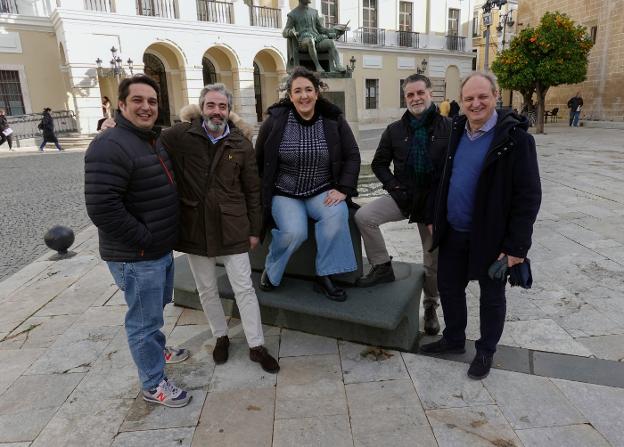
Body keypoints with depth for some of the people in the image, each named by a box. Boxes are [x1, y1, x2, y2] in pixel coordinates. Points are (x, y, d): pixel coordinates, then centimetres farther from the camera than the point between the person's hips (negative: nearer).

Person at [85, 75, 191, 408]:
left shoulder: (154, 140, 10)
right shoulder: (110, 146, -22)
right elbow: (101, 208, -29)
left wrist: (162, 240, 15)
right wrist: (143, 240, -21)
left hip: (161, 248, 10)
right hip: (136, 256, -9)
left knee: (156, 307, 27)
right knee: (145, 319, 4)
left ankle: (157, 349, 50)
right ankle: (153, 384, 22)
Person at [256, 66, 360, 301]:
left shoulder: (334, 120, -1)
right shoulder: (275, 120, -5)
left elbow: (352, 156, 3)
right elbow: (259, 160, 5)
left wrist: (343, 189, -9)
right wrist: (263, 194, 5)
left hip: (321, 191, 2)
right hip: (284, 193, -1)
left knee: (337, 215, -29)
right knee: (294, 232, -28)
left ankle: (324, 277, -12)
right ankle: (271, 271, 4)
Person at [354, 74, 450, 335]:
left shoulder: (448, 128, -6)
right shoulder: (395, 130, 3)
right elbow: (379, 163, 9)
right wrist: (393, 186, -5)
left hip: (433, 200, -2)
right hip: (402, 195, 2)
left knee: (433, 260, 8)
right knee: (364, 216, -22)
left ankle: (431, 306, 31)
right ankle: (382, 266, -4)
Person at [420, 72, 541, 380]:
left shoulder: (514, 137, -15)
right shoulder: (456, 132, 4)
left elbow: (528, 196, -16)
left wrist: (516, 245, -18)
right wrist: (435, 217, 14)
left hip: (490, 237, -6)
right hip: (454, 233, 6)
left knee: (491, 297, 13)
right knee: (448, 286, 17)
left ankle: (485, 351, 34)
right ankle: (453, 339, 39)